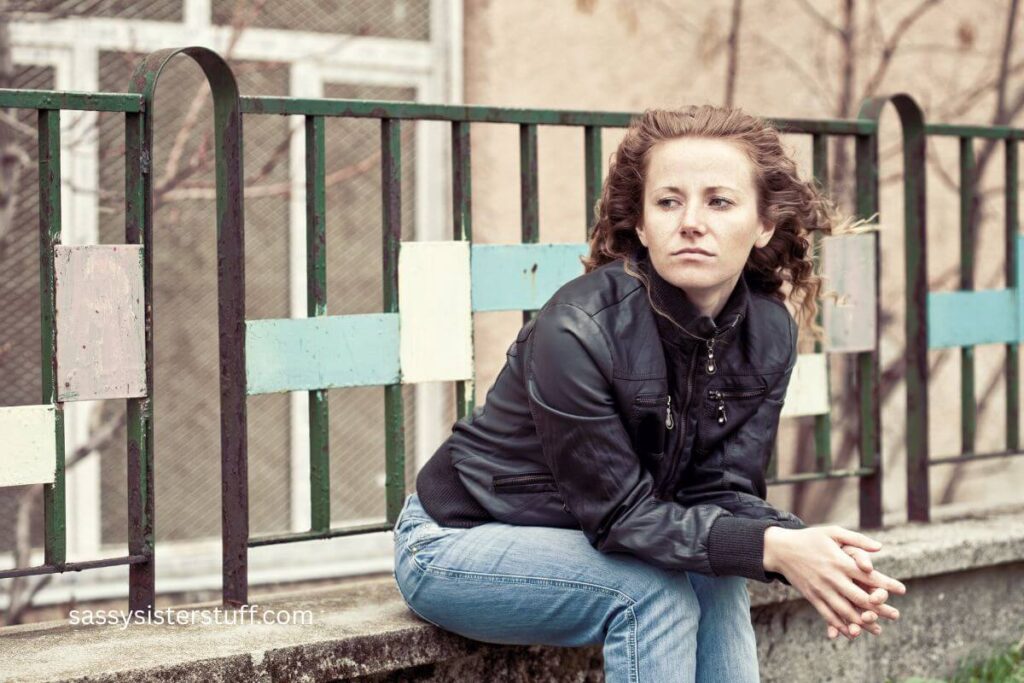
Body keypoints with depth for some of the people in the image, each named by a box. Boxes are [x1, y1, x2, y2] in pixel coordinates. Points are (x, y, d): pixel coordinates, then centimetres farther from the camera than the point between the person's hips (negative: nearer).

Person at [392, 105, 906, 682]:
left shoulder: (769, 333, -9)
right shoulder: (578, 331, -29)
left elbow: (720, 492, -12)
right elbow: (618, 514, -28)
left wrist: (803, 547, -33)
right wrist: (774, 548, -39)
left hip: (585, 544, 6)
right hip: (454, 543, -6)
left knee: (717, 581, -19)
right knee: (652, 586, -27)